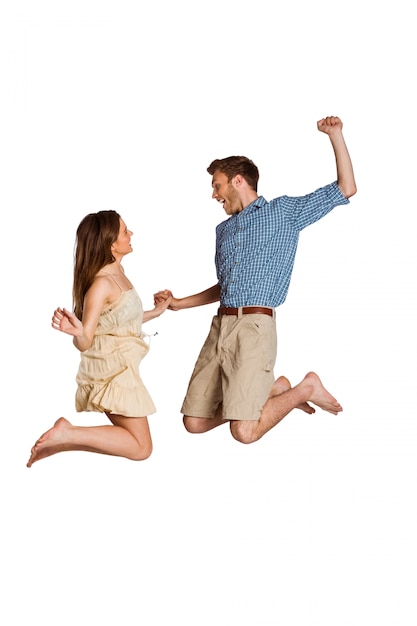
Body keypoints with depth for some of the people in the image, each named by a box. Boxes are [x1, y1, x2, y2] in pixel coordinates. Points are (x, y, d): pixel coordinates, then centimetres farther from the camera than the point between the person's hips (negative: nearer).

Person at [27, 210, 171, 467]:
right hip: (113, 368, -9)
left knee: (129, 439, 16)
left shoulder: (118, 272, 6)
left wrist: (156, 312, 27)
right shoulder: (101, 283, -21)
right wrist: (78, 332, -43)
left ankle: (61, 442, 5)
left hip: (120, 367, 9)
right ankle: (67, 434, -10)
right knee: (141, 447, -6)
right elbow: (85, 343, -21)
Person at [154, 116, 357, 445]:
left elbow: (346, 189, 5)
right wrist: (180, 303, 28)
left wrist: (335, 134, 0)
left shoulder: (284, 211, 8)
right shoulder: (223, 230, 25)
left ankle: (306, 388, 8)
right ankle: (274, 388, 18)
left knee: (244, 432, -20)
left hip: (255, 326, -7)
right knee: (195, 422, 1)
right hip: (220, 326, 7)